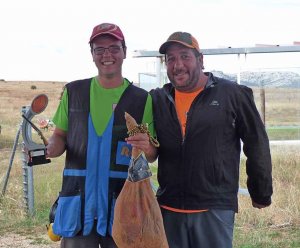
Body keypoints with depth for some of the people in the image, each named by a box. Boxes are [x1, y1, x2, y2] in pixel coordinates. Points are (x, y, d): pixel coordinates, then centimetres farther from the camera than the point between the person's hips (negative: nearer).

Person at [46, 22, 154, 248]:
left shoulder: (141, 99, 3)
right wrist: (53, 147, -9)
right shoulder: (74, 92, 8)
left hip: (122, 201, -1)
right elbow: (59, 135, 14)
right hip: (77, 198, 1)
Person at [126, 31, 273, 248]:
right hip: (168, 208, 4)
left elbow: (256, 145, 1)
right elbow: (152, 153, 16)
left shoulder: (232, 95, -5)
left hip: (215, 209, -4)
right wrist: (148, 148, -9)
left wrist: (261, 194, 7)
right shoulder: (158, 99, 8)